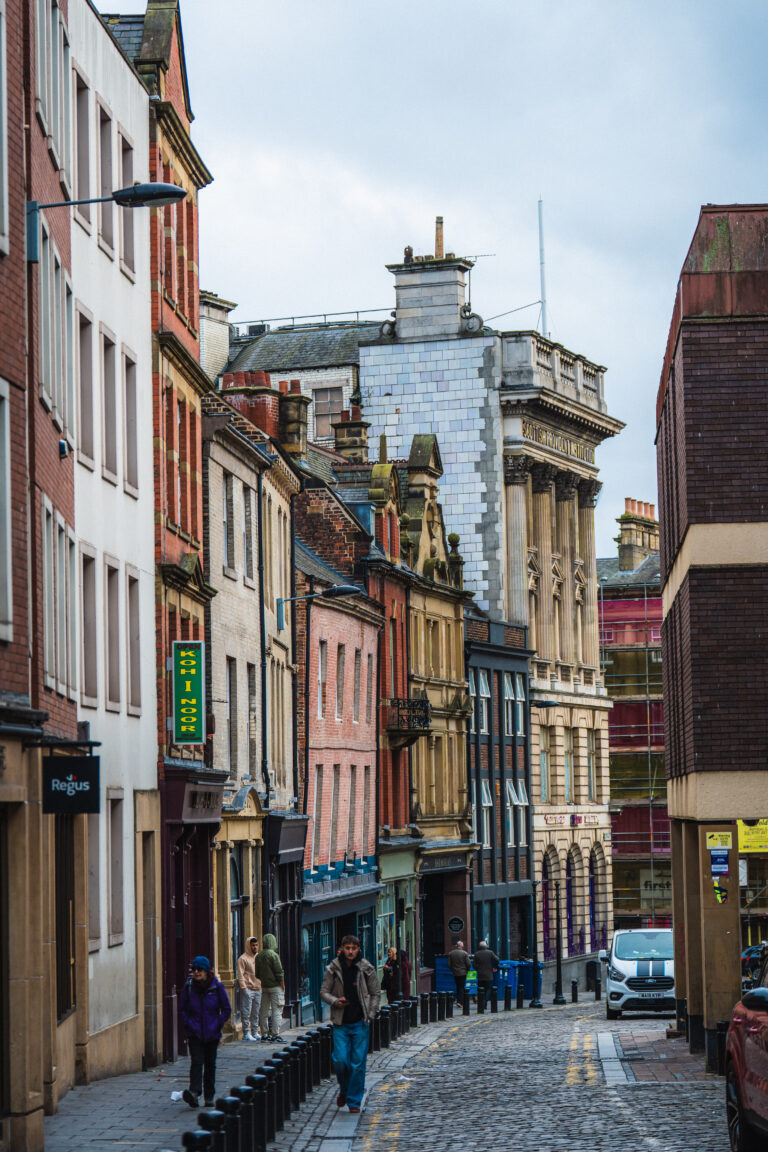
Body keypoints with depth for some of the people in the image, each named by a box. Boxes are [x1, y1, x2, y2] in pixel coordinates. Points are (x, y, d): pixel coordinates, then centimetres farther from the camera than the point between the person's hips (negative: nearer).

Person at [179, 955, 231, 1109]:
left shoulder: (217, 987, -4)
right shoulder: (188, 987, -1)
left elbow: (226, 1010, 4)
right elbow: (182, 1009, 8)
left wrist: (217, 1025, -4)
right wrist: (189, 1024, -4)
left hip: (212, 1033, 0)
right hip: (195, 1033, 0)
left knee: (210, 1064, 8)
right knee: (196, 1061, -16)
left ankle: (209, 1096, 18)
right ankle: (194, 1092, -29)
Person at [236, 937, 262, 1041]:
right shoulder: (243, 959, -5)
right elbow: (240, 975, -9)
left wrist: (262, 985, 17)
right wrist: (244, 988, -15)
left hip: (258, 989, 7)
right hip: (248, 989, -7)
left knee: (256, 1013, 10)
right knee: (246, 1012, -5)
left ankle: (255, 1032, 16)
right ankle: (246, 1033, -2)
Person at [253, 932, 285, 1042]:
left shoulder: (258, 956, 8)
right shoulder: (273, 955, -14)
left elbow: (257, 974, 14)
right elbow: (279, 973, -14)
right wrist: (283, 986, -6)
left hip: (264, 986, 7)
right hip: (275, 987, -7)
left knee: (264, 1011, 9)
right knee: (277, 1011, -4)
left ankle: (264, 1034, 11)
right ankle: (275, 1035, -8)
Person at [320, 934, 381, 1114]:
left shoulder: (367, 969, 0)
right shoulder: (333, 969, 0)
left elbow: (376, 993, 9)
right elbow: (324, 992, 7)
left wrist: (370, 1014, -1)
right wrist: (335, 1001, -13)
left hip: (360, 1023, 0)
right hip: (340, 1023, 0)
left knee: (358, 1063, -1)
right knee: (340, 1060, -7)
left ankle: (354, 1101, 9)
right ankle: (344, 1090, 21)